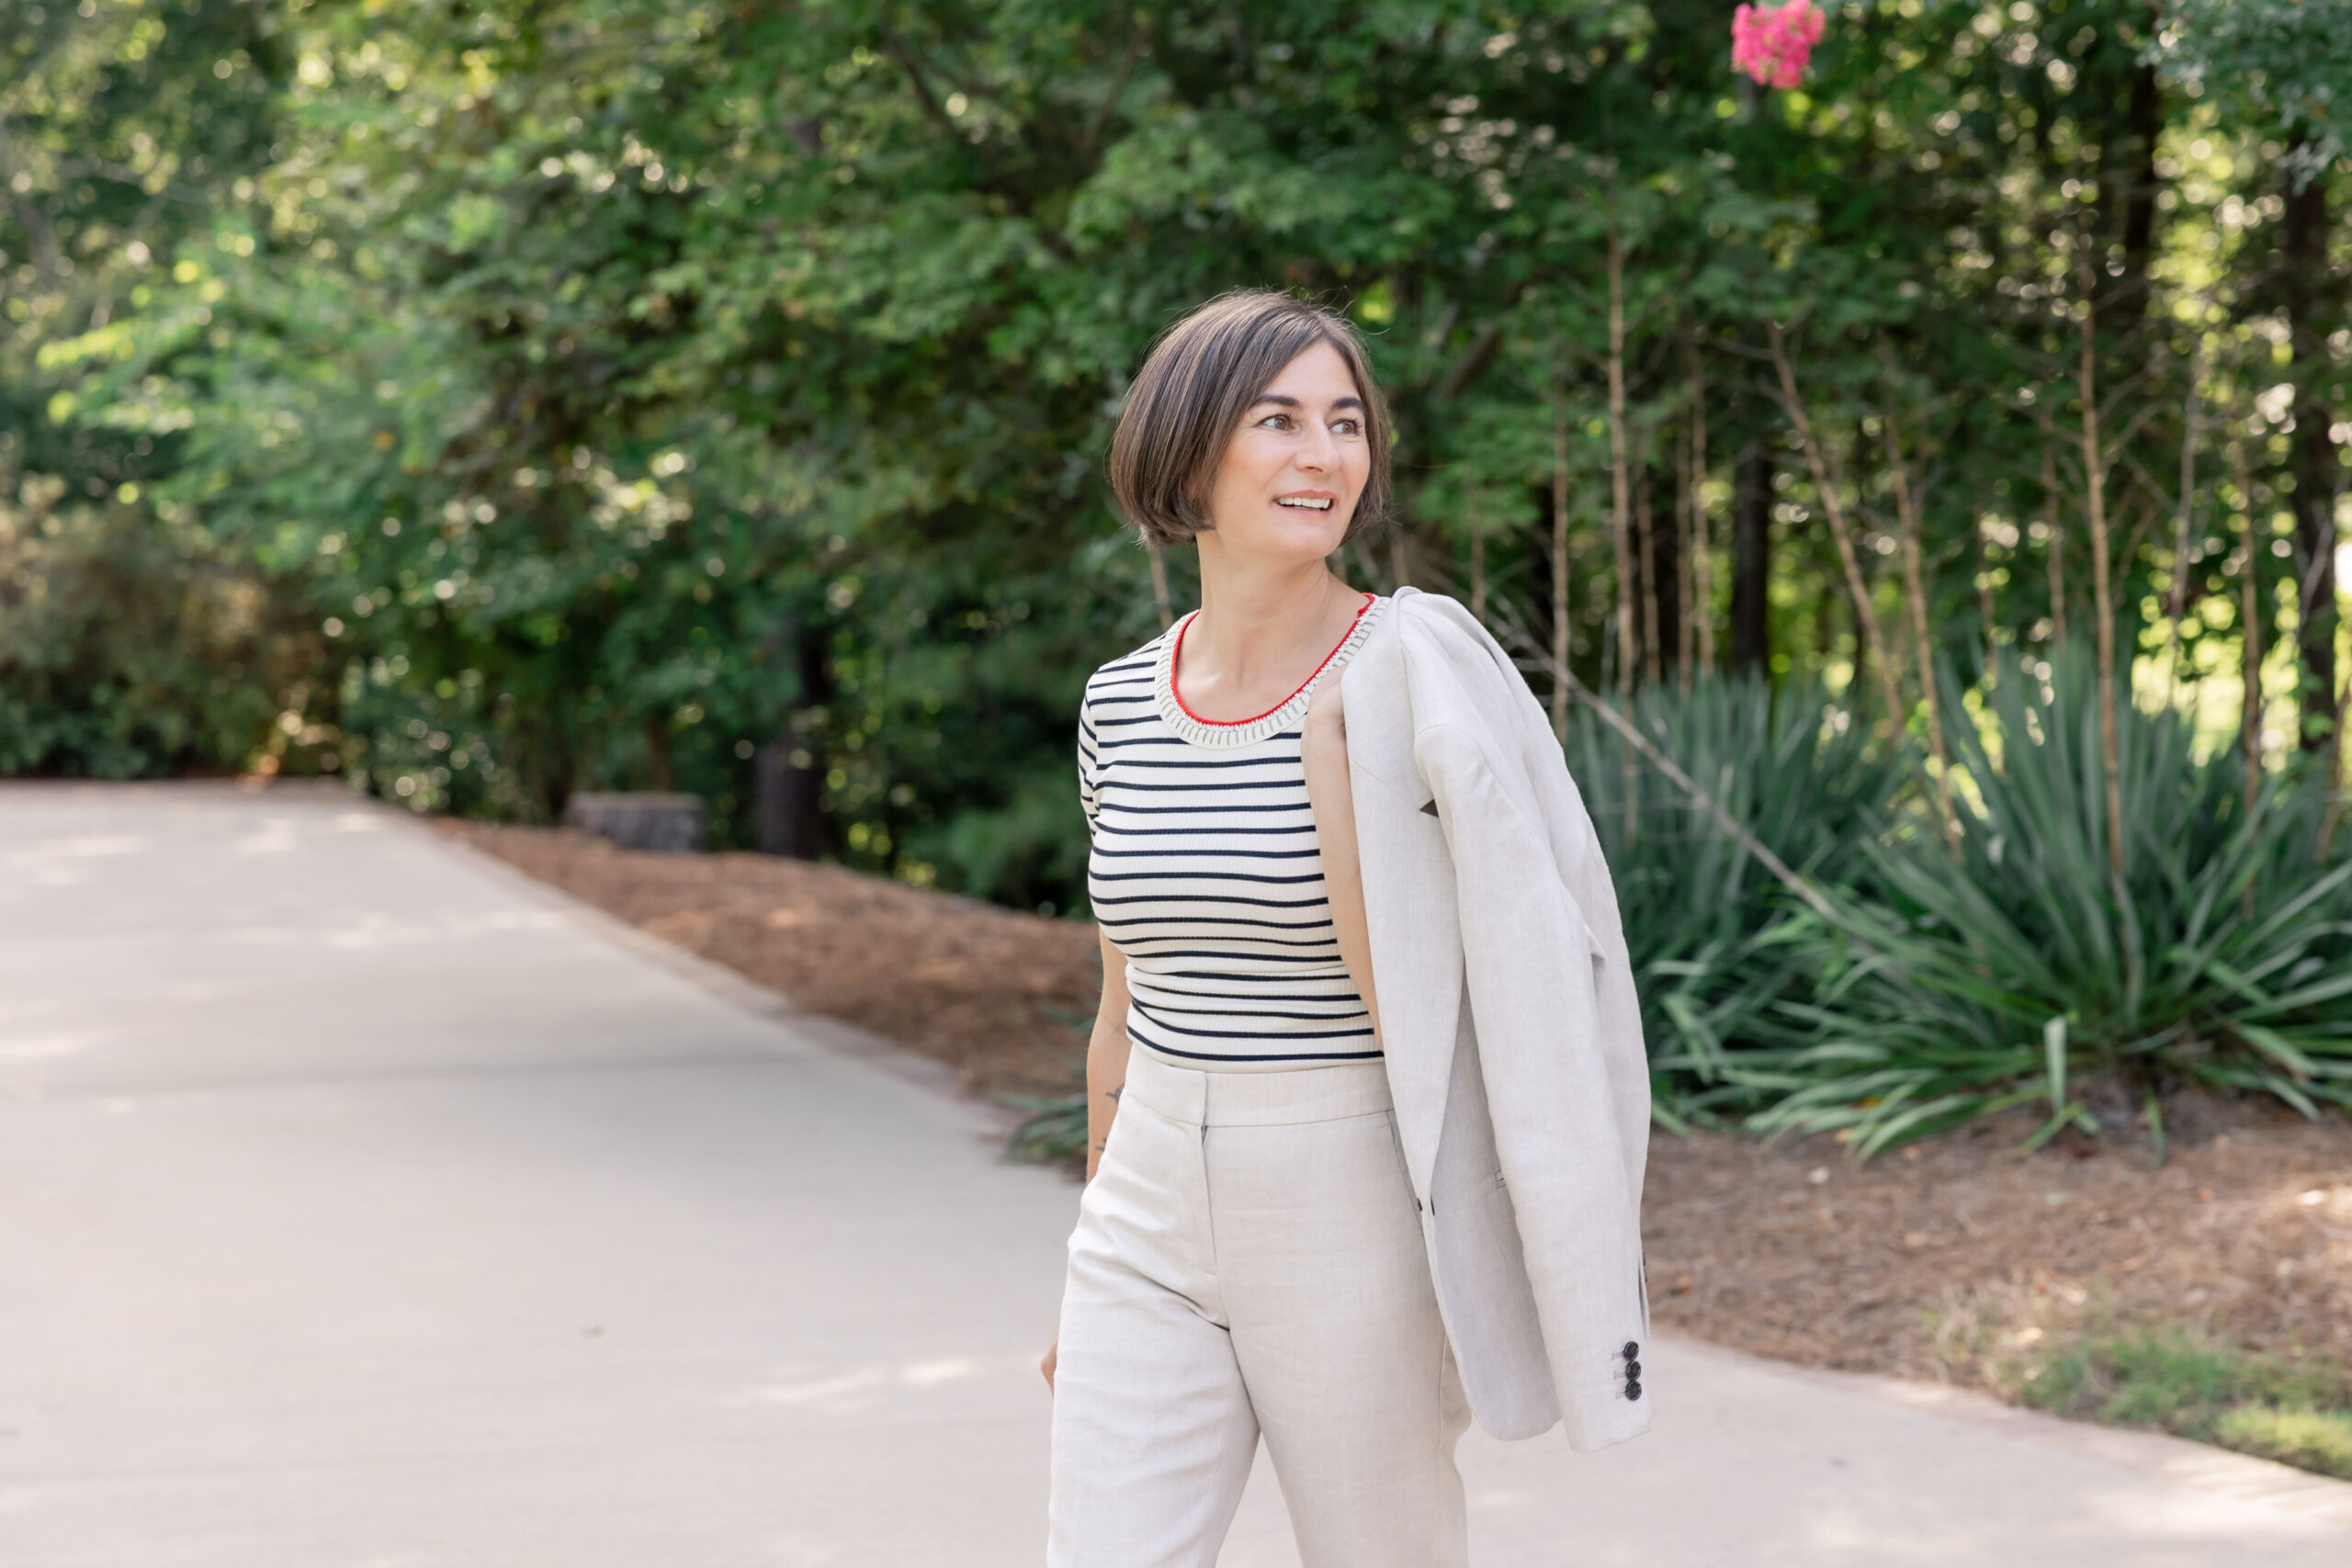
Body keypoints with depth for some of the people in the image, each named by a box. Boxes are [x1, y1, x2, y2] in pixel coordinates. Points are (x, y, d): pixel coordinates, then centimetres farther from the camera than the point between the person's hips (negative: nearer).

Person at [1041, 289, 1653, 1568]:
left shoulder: (1417, 673, -11)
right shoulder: (1121, 705, 5)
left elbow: (1409, 998, -17)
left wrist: (1330, 746, -25)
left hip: (1357, 1220, -4)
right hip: (1154, 1221, 4)